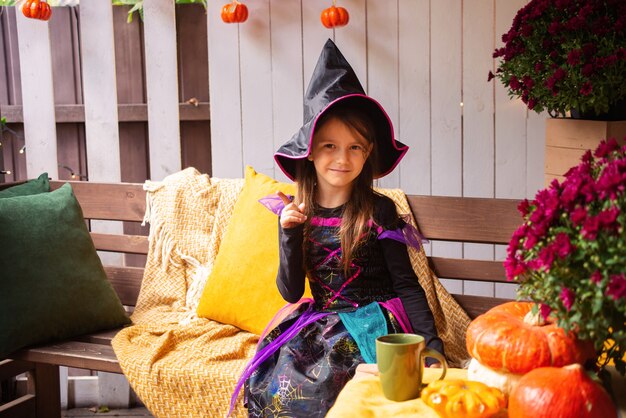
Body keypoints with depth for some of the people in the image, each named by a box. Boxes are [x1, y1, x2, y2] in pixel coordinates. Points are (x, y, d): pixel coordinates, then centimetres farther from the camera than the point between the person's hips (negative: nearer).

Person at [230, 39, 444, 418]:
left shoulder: (378, 211, -7)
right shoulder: (295, 211, 1)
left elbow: (406, 283, -5)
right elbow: (291, 291, -1)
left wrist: (432, 344, -15)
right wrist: (290, 232, -16)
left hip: (373, 322, -4)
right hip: (321, 321, 4)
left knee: (309, 384, -26)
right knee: (273, 376, -20)